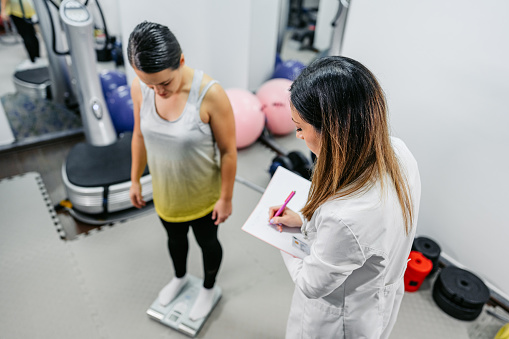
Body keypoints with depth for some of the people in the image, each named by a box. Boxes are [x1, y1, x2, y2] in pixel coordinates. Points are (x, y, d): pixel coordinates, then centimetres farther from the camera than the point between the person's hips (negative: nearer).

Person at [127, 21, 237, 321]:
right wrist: (135, 180, 10)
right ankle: (180, 276, 64)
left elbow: (229, 151, -20)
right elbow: (140, 136, 1)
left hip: (202, 196, -4)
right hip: (164, 193, 5)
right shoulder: (139, 88, -16)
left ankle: (209, 287, 55)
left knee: (207, 242, 23)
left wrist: (226, 198, -12)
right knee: (175, 237, 30)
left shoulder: (210, 93, -31)